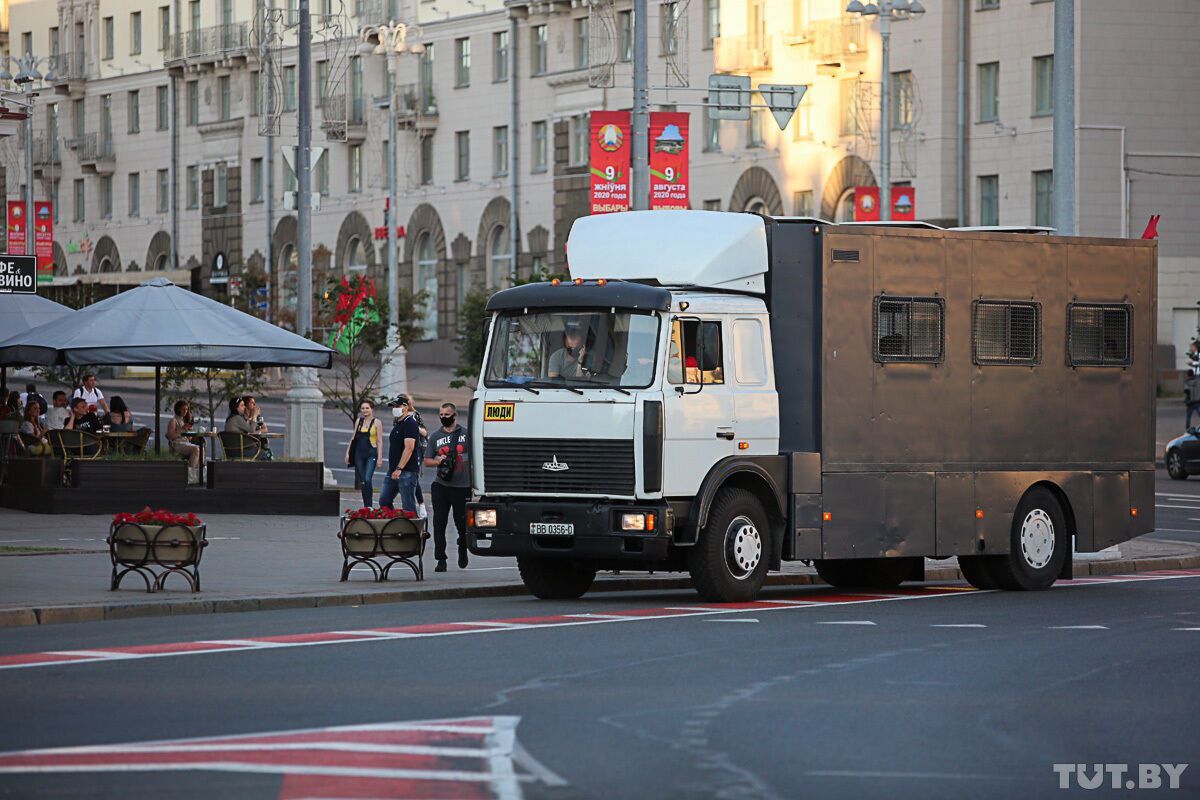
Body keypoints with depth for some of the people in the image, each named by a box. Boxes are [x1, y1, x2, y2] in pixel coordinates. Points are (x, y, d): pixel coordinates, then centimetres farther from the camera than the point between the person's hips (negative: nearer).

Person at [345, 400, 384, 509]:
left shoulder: (376, 422, -1)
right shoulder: (358, 421, 11)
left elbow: (379, 441, -3)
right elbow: (353, 438, 17)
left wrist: (380, 457, -9)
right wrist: (348, 453, 11)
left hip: (371, 453, -5)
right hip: (359, 454, 5)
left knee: (367, 480, -18)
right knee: (362, 481, 6)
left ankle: (369, 506, -16)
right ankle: (366, 506, 13)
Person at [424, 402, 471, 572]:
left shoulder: (466, 434, 4)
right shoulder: (435, 437, 11)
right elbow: (427, 461, 15)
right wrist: (438, 462, -7)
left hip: (462, 486, -2)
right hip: (441, 486, 2)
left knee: (462, 523, 5)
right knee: (439, 523, -4)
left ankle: (462, 549, 34)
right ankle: (441, 560, 0)